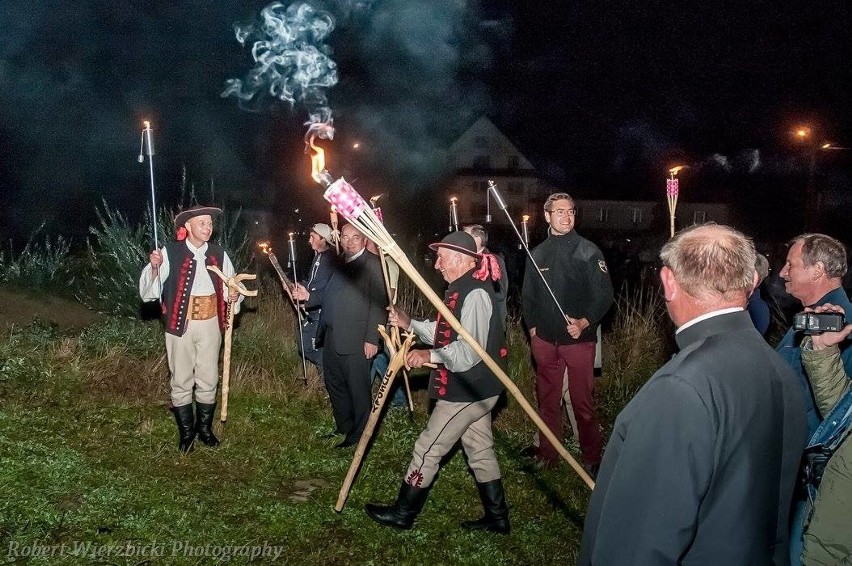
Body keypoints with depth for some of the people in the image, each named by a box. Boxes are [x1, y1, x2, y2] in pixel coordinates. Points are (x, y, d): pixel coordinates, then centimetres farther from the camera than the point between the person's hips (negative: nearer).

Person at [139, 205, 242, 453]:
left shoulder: (219, 255, 2)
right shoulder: (170, 252, -8)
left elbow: (232, 288, 12)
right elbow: (148, 292, -10)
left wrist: (234, 295, -11)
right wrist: (154, 267, -28)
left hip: (210, 324, 3)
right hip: (180, 325, -2)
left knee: (208, 379, 12)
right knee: (181, 381, 7)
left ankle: (204, 427, 30)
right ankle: (186, 431, 23)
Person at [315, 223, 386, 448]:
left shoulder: (372, 264, -8)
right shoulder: (339, 265, 17)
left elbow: (378, 303, -14)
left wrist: (372, 338, -18)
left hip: (354, 339, -8)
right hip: (331, 337, 8)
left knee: (358, 389, 1)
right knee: (334, 385, 18)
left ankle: (359, 436, 15)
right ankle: (343, 428, 34)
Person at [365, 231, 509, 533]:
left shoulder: (475, 293, -22)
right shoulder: (463, 288, 12)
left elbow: (469, 350, -28)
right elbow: (446, 333, 16)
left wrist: (430, 356, -29)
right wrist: (410, 324, 7)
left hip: (467, 390, -10)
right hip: (473, 387, 10)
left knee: (427, 449, 2)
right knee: (480, 449, 17)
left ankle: (403, 513, 17)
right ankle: (497, 517, 28)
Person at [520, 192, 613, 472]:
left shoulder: (588, 251, -5)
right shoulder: (538, 253, 9)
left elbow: (604, 294, -8)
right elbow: (527, 295, 16)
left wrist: (584, 322, -20)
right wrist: (532, 327, 9)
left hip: (579, 339, -4)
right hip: (545, 340, 4)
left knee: (583, 401, 1)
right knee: (547, 399, 13)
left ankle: (592, 458, 16)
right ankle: (548, 453, 27)